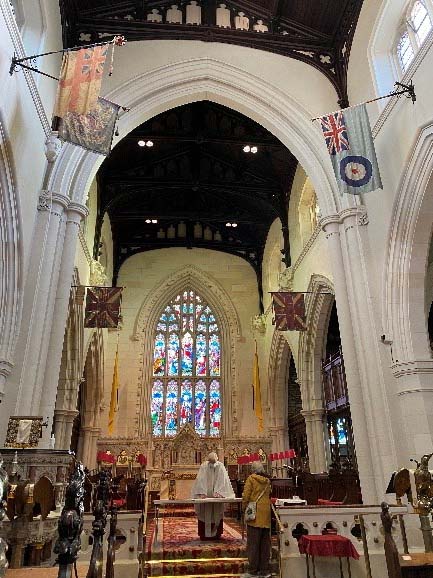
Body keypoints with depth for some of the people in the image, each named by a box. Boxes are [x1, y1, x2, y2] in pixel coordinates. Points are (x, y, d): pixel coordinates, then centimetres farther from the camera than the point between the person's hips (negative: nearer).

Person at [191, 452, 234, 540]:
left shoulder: (220, 466, -6)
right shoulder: (203, 466, -8)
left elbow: (222, 480, -13)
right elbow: (201, 480, -14)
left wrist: (218, 492, -24)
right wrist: (202, 493, -25)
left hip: (217, 496, 1)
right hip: (205, 495, -1)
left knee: (217, 515, 5)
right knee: (205, 515, 1)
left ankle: (216, 533, 16)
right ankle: (205, 534, 11)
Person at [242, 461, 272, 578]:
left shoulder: (251, 479, -8)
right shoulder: (267, 481, 9)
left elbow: (246, 496, -12)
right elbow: (270, 496, 14)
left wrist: (244, 508, 1)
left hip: (255, 515, -6)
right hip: (266, 516, 6)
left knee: (253, 543, 2)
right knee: (265, 543, 12)